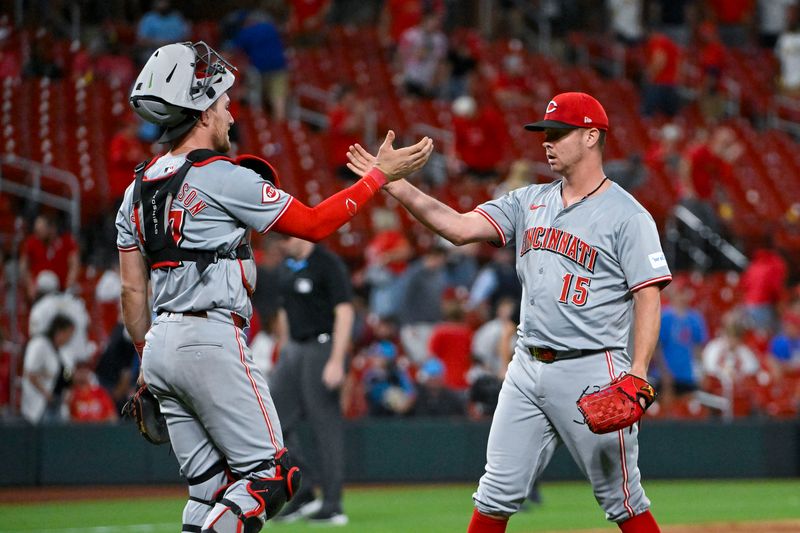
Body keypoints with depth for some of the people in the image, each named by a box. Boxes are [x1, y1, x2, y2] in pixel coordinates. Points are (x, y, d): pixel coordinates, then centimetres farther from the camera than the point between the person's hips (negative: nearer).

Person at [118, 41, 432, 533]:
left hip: (160, 345, 8)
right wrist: (382, 175, 4)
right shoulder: (223, 177, -9)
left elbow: (132, 289, 15)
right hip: (212, 341, -8)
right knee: (270, 474, -5)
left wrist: (148, 364, 23)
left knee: (210, 484, 11)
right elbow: (315, 223, -3)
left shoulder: (138, 189, 13)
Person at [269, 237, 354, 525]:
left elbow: (345, 312, -17)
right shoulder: (288, 265, 13)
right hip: (293, 349, 9)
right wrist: (284, 353, 17)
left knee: (326, 425, -6)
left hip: (322, 348, -9)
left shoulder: (329, 263, -13)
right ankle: (303, 492, 12)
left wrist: (336, 361, -22)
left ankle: (332, 505, -2)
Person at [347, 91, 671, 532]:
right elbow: (461, 227, 1)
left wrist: (638, 372, -23)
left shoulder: (626, 215, -6)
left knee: (620, 496, -1)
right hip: (528, 367, 6)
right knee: (497, 491, 6)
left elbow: (649, 296, -12)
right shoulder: (529, 202, 12)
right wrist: (395, 185, -9)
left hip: (591, 371, -6)